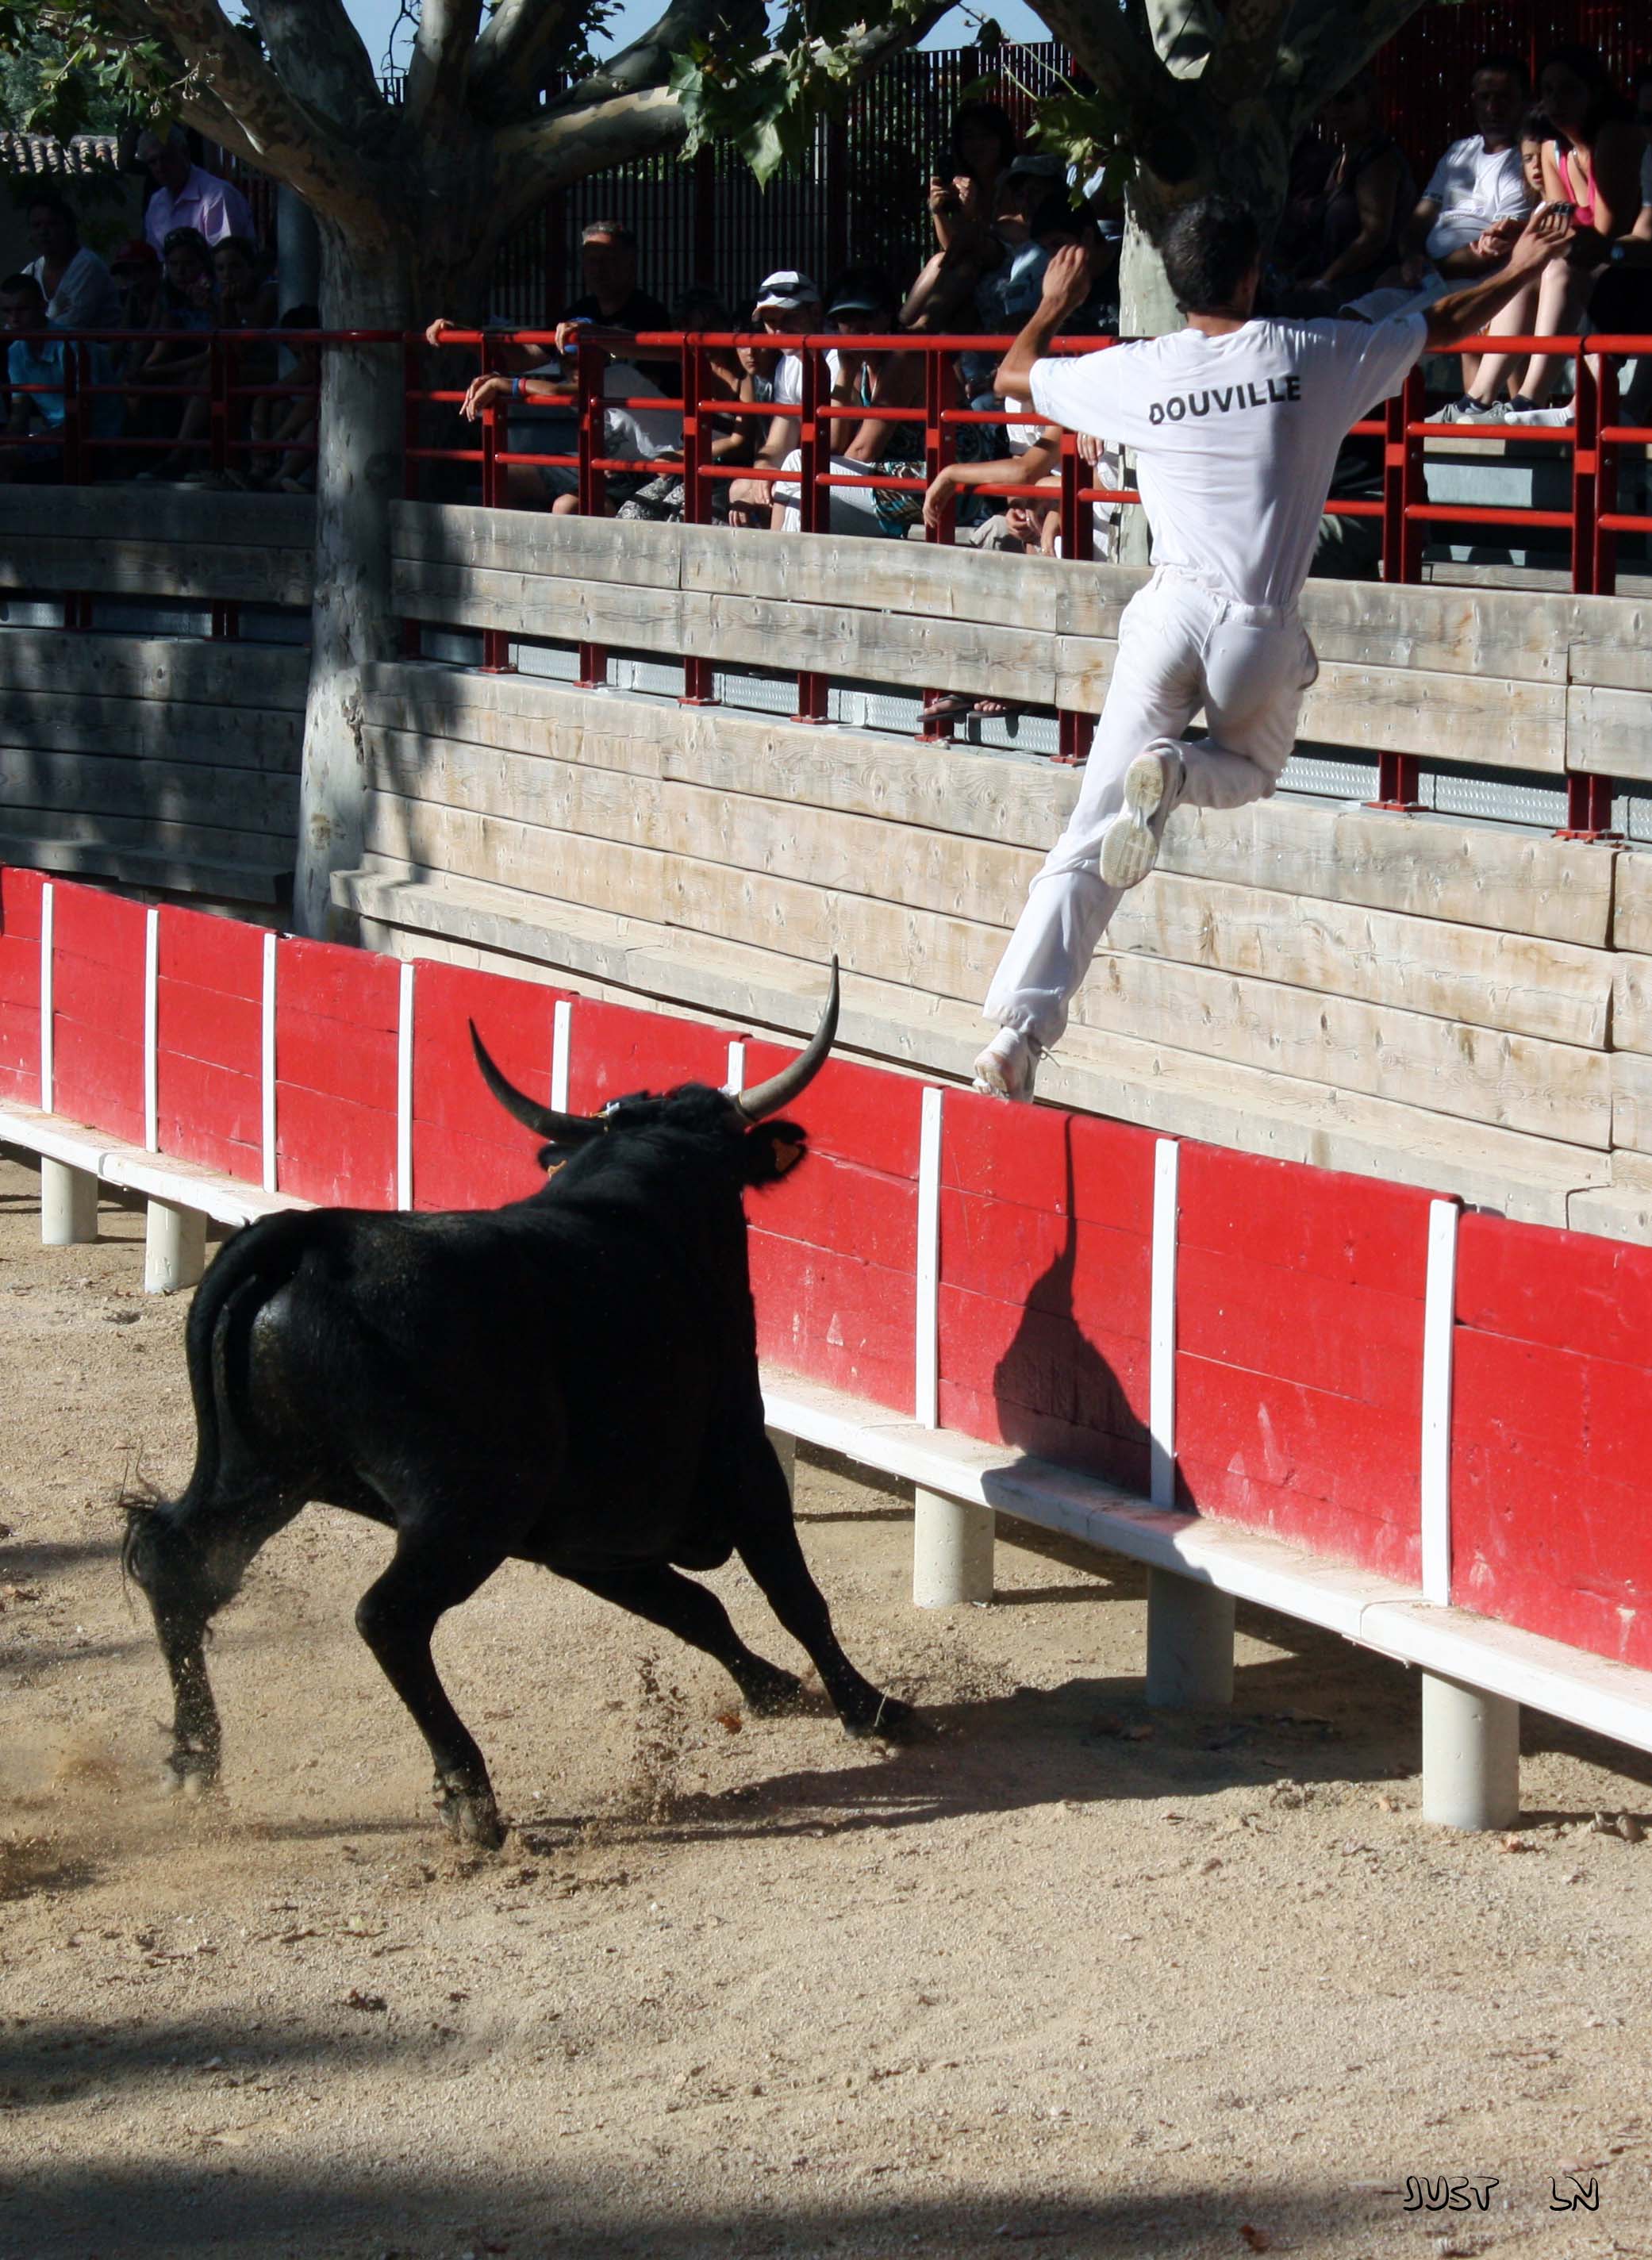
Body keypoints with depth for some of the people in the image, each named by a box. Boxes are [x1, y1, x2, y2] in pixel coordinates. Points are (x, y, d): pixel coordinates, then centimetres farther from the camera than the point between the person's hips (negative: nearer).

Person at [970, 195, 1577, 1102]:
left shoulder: (1137, 373, 5)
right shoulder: (1311, 355, 2)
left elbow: (1013, 374, 22)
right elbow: (1443, 326, 16)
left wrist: (1056, 304, 41)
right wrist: (1521, 269, 33)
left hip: (1172, 610, 1)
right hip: (1262, 629, -1)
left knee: (1091, 837, -1)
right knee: (1252, 769, 29)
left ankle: (1018, 1027, -15)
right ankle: (1174, 772, -9)